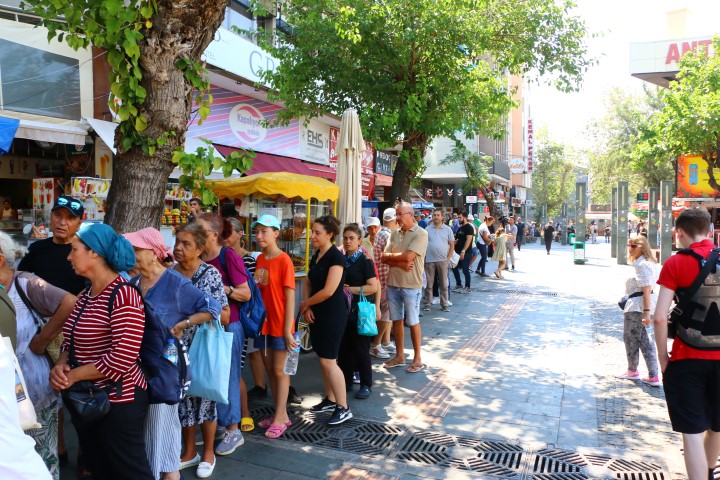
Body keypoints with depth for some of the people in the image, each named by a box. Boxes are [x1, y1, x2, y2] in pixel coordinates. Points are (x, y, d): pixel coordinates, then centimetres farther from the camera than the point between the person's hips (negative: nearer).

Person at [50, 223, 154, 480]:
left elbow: (123, 358, -26)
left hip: (118, 401, -9)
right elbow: (72, 340, 15)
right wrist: (60, 365, -6)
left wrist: (73, 375, -16)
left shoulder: (123, 295, -20)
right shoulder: (86, 295, 8)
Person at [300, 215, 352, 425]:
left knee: (328, 360, -7)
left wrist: (304, 304, -10)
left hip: (333, 314, -8)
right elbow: (308, 283, 14)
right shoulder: (316, 255, 10)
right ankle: (330, 399, 29)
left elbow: (328, 291, -23)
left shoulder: (336, 257, -16)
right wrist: (307, 307, -3)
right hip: (317, 314, 8)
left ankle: (344, 408, 4)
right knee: (323, 359, 15)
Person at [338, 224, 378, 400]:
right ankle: (346, 382, 23)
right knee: (343, 347, 9)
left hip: (360, 310, -5)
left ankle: (366, 385, 14)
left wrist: (351, 289, -19)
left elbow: (373, 287, -15)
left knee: (361, 348, 1)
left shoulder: (365, 261, -7)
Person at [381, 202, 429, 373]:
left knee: (413, 322, 5)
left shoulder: (420, 234, -11)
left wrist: (390, 255, -6)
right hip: (393, 283, 6)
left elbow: (408, 256, -22)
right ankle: (400, 356, 27)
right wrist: (400, 263, -17)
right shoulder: (395, 234, 8)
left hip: (411, 285, -6)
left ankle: (418, 359, 18)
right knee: (396, 320, 13)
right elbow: (384, 258, 0)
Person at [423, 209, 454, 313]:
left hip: (443, 260, 0)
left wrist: (448, 258, -2)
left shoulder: (447, 229, 4)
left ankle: (444, 304, 15)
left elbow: (452, 245, 5)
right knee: (429, 283, 6)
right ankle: (427, 303, 15)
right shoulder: (427, 229, 4)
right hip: (429, 260, 0)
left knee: (444, 283, 6)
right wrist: (423, 257, -3)